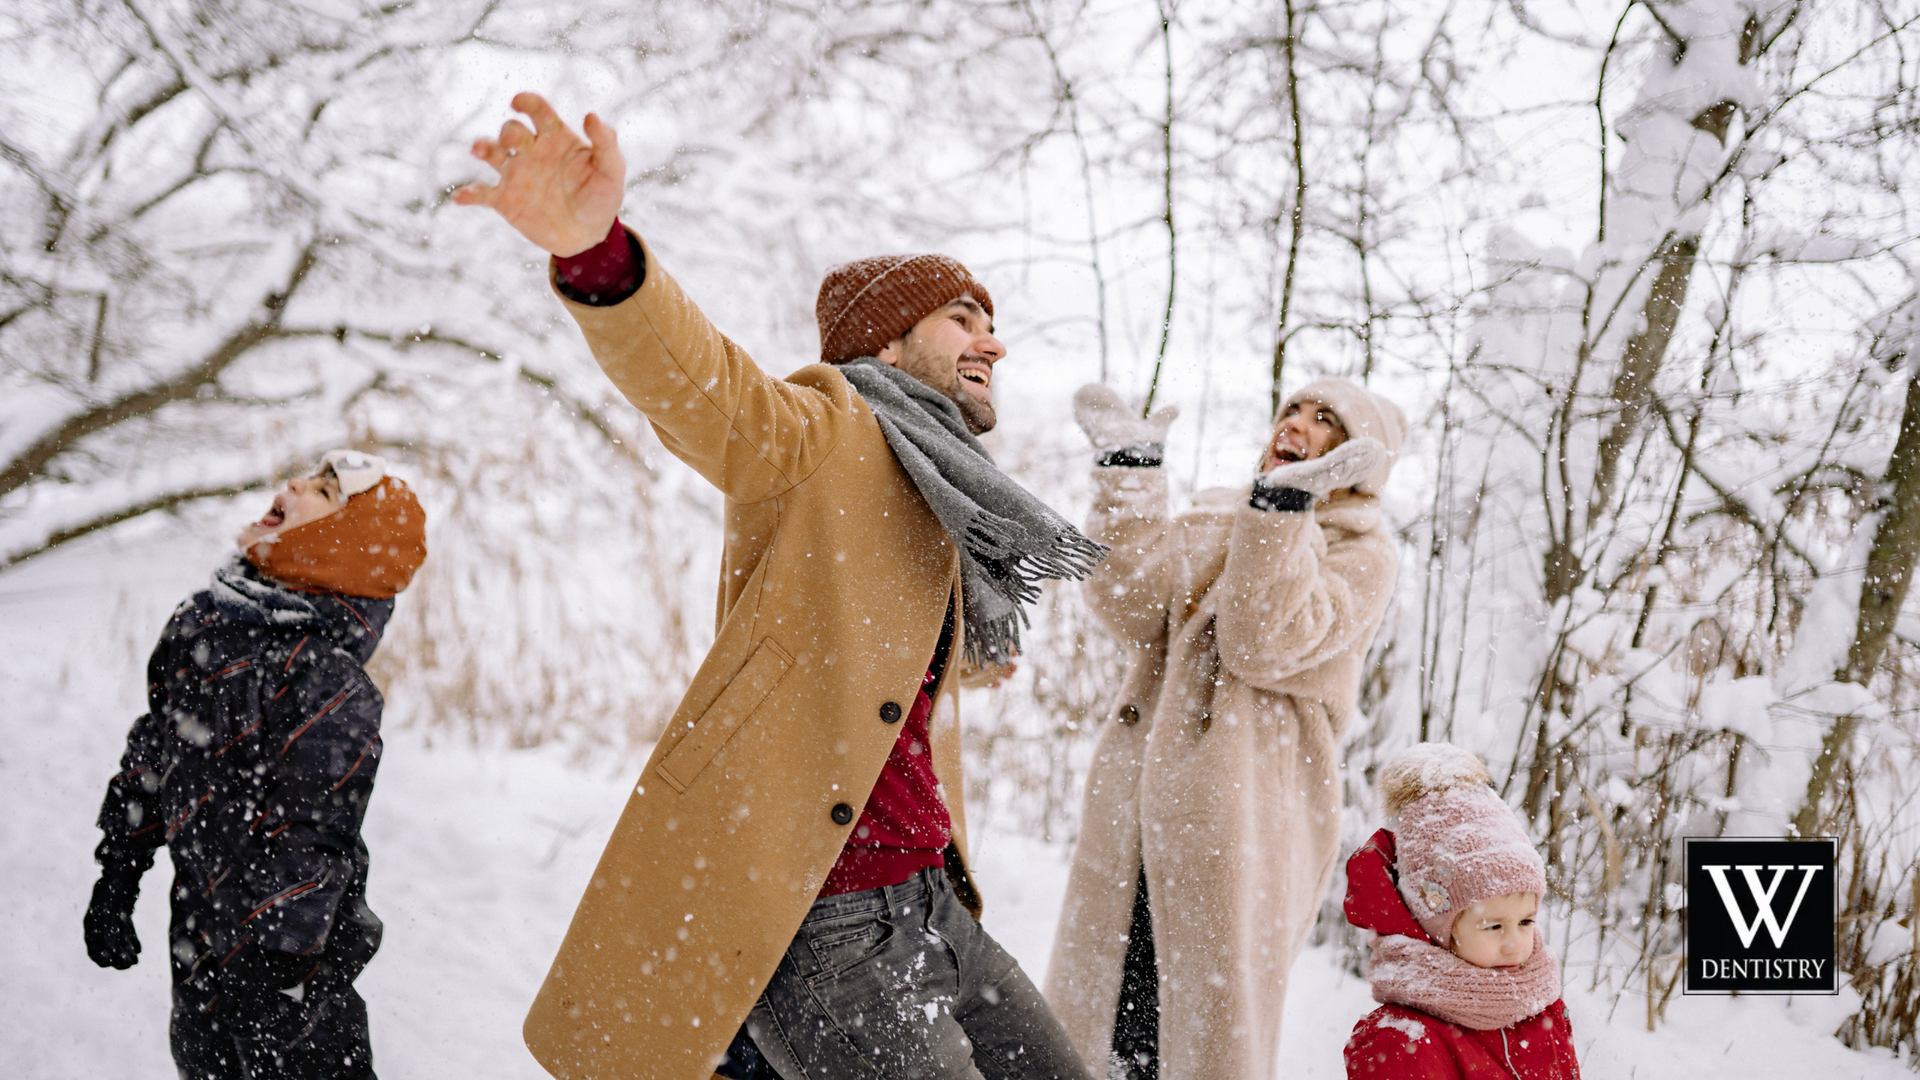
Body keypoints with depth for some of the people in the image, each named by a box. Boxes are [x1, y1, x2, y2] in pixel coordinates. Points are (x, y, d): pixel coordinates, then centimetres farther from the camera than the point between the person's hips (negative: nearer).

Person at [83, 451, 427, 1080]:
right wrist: (114, 884, 17)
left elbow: (307, 853, -24)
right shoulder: (206, 620, 0)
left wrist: (256, 995, -22)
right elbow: (153, 752, 12)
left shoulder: (329, 686, -24)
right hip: (201, 927, 7)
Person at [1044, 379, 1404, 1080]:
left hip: (1237, 821, -5)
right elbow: (1132, 609, 1)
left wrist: (1284, 506, -22)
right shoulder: (1210, 524, 18)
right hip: (1135, 813, 5)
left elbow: (1270, 642, -15)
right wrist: (1128, 474, -3)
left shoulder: (1359, 554, 3)